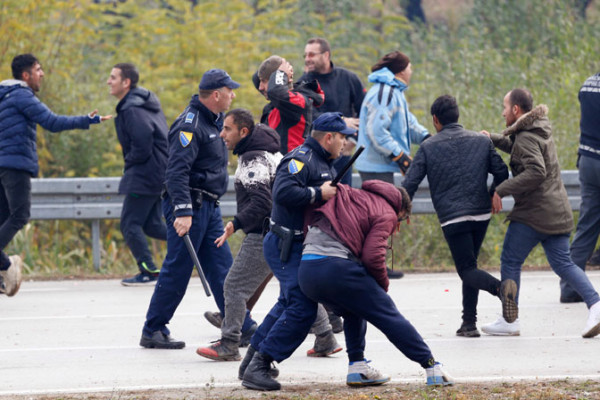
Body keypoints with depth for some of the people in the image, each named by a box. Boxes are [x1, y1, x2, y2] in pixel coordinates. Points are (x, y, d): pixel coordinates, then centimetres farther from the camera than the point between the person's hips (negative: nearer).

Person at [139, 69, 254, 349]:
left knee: (222, 269, 8)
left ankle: (242, 328, 10)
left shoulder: (214, 121, 15)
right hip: (188, 206, -9)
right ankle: (152, 332, 3)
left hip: (209, 207, 9)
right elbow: (177, 171, -25)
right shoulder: (190, 124, -17)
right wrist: (183, 212, -31)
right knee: (177, 271, -5)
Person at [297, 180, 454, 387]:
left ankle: (357, 366, 21)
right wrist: (383, 286, 10)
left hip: (305, 272, 7)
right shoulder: (386, 213, 6)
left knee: (353, 311, 30)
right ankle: (432, 367, 1)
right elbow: (373, 256, -7)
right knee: (388, 314, 1)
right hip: (336, 267, -7)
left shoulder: (347, 196, 26)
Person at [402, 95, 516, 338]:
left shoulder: (428, 148, 2)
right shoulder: (481, 142, 10)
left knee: (467, 270, -3)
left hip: (452, 218, -4)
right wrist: (495, 196, 28)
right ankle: (469, 323, 10)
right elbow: (501, 172, 11)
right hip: (481, 213, 4)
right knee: (469, 265, 17)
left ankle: (500, 288, -35)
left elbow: (410, 183, -1)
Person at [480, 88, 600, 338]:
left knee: (510, 262, 3)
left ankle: (509, 321, 6)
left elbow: (536, 171, -28)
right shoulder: (540, 130, 17)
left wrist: (501, 190, -25)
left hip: (533, 214, -9)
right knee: (562, 264, 7)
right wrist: (492, 138, 21)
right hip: (557, 212, 9)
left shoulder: (527, 138, -14)